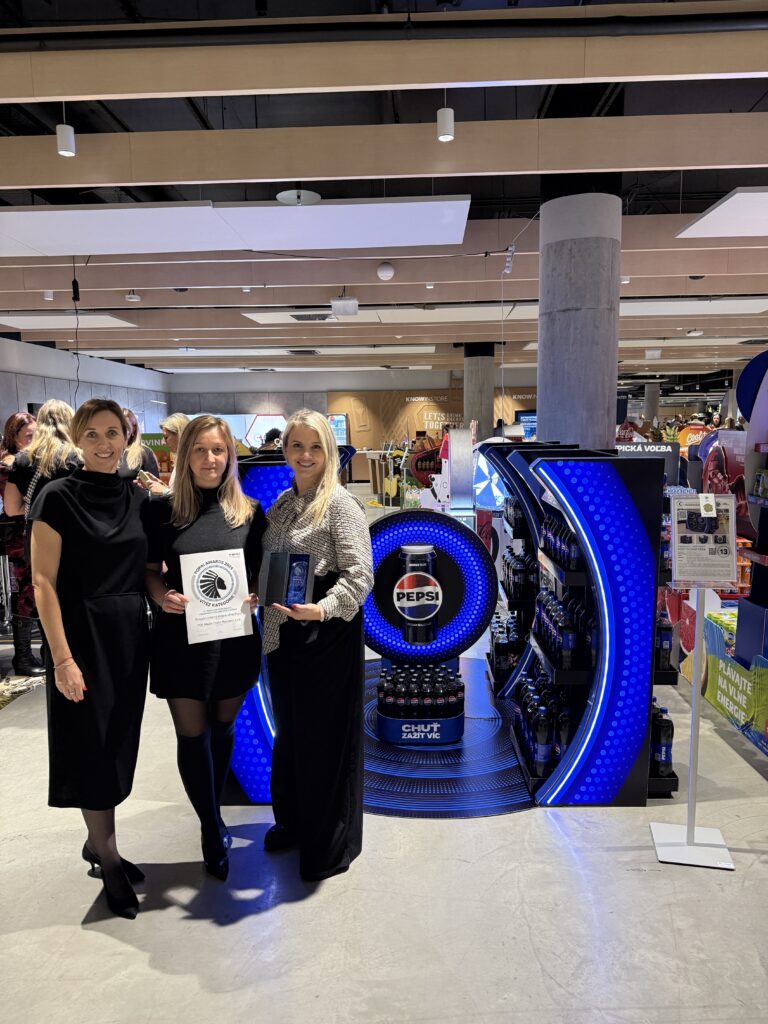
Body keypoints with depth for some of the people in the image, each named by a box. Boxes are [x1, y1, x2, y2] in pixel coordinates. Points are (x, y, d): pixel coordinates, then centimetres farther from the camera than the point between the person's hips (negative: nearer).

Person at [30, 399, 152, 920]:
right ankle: (109, 858, 21)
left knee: (120, 745, 14)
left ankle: (96, 840, 35)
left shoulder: (139, 498, 5)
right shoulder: (59, 498, -10)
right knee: (93, 747, 4)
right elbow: (44, 582, -13)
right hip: (83, 636, -5)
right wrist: (62, 657, -18)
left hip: (131, 635, 5)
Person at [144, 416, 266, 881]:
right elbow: (150, 571, 3)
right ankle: (214, 832, 24)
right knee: (192, 736, 5)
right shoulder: (164, 511, -2)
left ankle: (213, 816, 39)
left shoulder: (249, 512, 0)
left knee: (223, 729, 17)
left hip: (234, 637, 1)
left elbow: (264, 571, 7)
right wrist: (163, 596, -17)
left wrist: (256, 596, -13)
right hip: (181, 637, -1)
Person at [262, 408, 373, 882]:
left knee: (327, 733, 5)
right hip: (282, 630, 7)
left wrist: (323, 609, -33)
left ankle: (332, 842, 24)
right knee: (289, 730, 19)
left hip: (327, 633, -7)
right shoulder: (282, 503, 11)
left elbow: (360, 575, -19)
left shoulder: (341, 504, -12)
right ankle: (294, 820, 40)